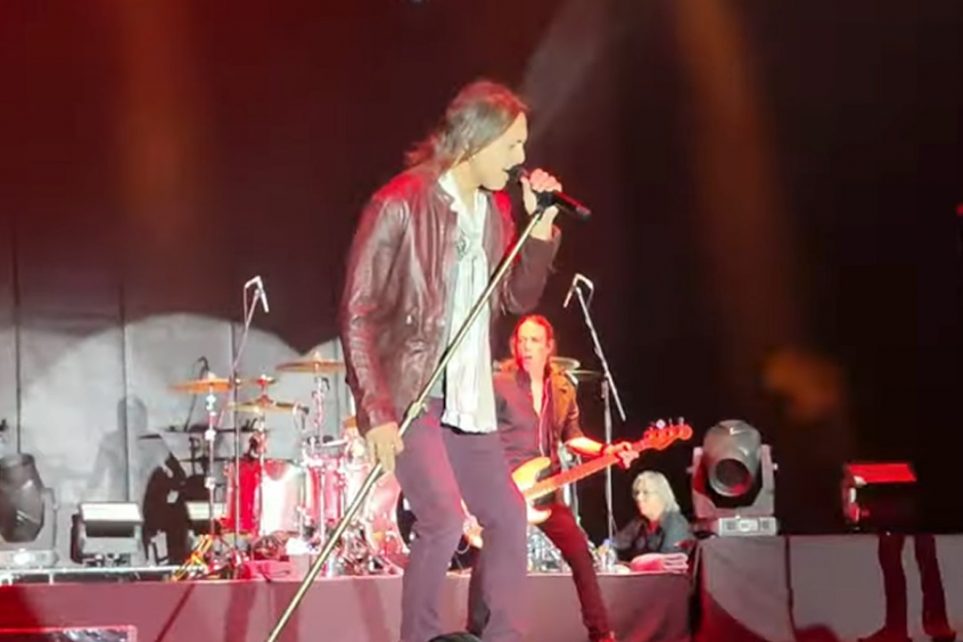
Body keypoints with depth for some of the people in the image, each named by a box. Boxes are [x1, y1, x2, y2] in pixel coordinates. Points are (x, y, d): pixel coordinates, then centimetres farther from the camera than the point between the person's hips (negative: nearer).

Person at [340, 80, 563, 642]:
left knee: (508, 518, 13)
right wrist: (376, 411, -22)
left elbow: (518, 300, 14)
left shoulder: (495, 209, 8)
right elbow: (359, 313, -16)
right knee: (445, 518, -20)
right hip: (407, 393, -8)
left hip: (469, 399, 8)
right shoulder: (402, 205, -15)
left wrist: (542, 226, -1)